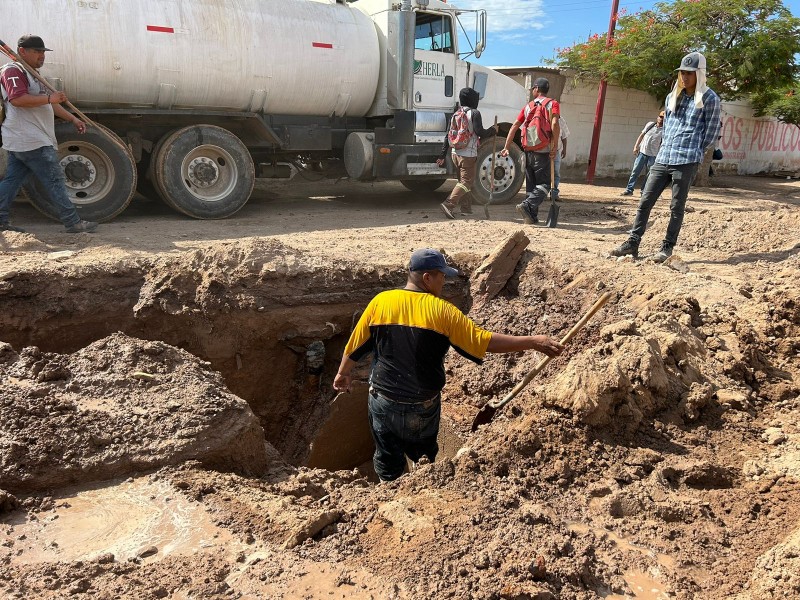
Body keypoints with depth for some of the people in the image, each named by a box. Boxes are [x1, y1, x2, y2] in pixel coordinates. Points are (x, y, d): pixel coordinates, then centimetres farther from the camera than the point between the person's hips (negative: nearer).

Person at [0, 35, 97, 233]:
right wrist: (49, 98, -23)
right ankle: (72, 222, -5)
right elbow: (17, 99, -24)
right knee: (54, 180, -8)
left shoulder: (33, 74, 24)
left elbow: (51, 104, 28)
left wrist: (73, 119, 22)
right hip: (31, 142, -11)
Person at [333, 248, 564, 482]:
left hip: (383, 401, 1)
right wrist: (534, 342, -11)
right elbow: (484, 341, -16)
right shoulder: (441, 310, -15)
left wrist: (342, 373, 19)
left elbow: (355, 346, 1)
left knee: (388, 460, 19)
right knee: (424, 457, 24)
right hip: (423, 406, -1)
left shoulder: (380, 301, -8)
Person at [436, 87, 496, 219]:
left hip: (456, 153, 8)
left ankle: (466, 208, 21)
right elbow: (480, 133, -16)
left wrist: (442, 156, 15)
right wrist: (493, 130, 3)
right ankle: (449, 204, -20)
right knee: (466, 182, -5)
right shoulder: (474, 113, -9)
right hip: (468, 154, -8)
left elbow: (448, 136, 12)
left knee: (464, 180, 18)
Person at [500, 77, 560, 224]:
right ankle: (527, 205, -23)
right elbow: (554, 124, -17)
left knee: (531, 185, 12)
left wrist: (506, 147, 7)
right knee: (544, 184, -1)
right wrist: (555, 146, -15)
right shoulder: (553, 104, 0)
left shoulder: (528, 106, 12)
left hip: (528, 150, 4)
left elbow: (514, 126, 5)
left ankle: (532, 216, 11)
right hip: (543, 152, -4)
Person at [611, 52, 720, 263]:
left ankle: (667, 247, 8)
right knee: (645, 201, 1)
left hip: (686, 162, -6)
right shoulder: (672, 97, 16)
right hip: (662, 158, 6)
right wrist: (668, 149, 14)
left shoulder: (709, 99, -1)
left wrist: (691, 153, 6)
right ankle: (633, 243, 5)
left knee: (677, 207, 0)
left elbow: (711, 132, 1)